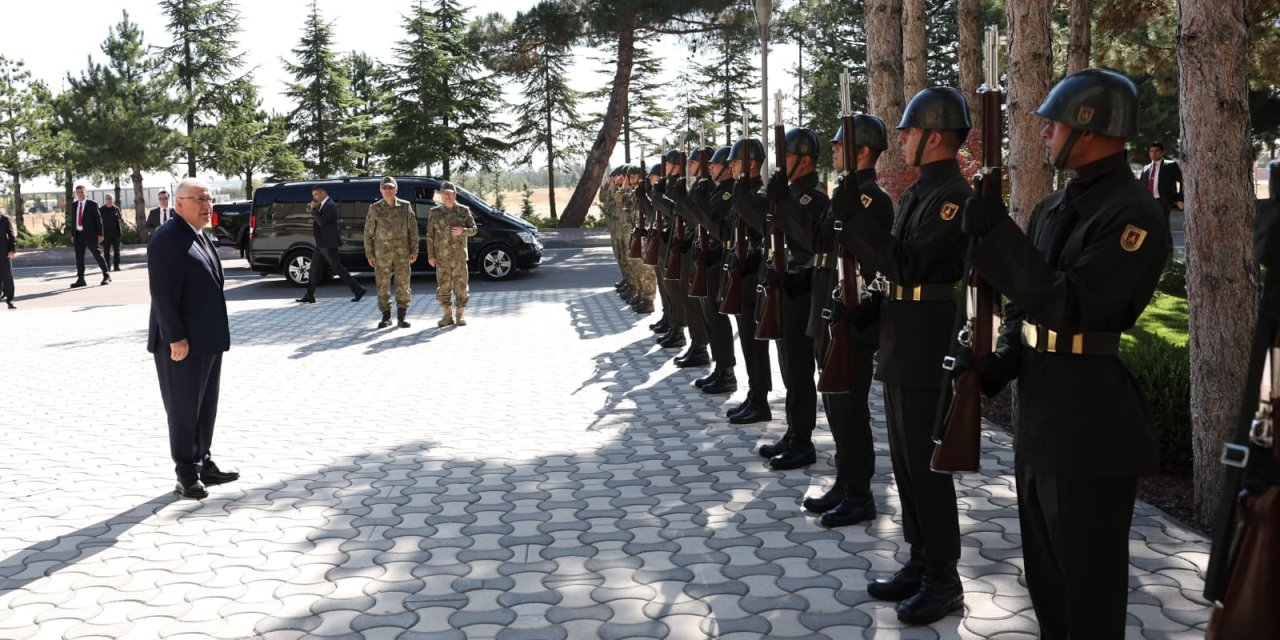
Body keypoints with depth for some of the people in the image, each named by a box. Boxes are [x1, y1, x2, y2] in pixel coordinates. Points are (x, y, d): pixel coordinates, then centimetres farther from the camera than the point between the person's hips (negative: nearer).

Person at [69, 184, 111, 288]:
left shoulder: (92, 204, -2)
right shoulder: (74, 205, 13)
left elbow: (98, 219, -3)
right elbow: (73, 220, 16)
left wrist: (100, 234, -9)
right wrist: (72, 234, 11)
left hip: (90, 234, -5)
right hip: (78, 235, 5)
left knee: (97, 255, -1)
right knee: (79, 257, 4)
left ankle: (106, 276, 8)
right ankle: (80, 279, 8)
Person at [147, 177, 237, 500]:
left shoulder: (199, 235, 14)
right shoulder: (167, 238, -16)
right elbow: (163, 294, -21)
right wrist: (176, 338, -23)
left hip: (207, 340, 9)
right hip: (182, 343, -9)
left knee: (206, 407, 16)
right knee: (183, 409, 2)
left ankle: (203, 464, 27)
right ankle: (187, 476, 11)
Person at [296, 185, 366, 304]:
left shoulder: (330, 206, -17)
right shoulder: (322, 205, 12)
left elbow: (322, 222, -24)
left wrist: (313, 209, -18)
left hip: (329, 245, -10)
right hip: (321, 244, 10)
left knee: (338, 268, -5)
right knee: (314, 268, 10)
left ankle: (358, 290, 1)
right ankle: (309, 296, 14)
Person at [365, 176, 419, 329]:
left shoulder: (405, 206, 3)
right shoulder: (375, 208, 2)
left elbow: (413, 229, 4)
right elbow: (368, 232, 4)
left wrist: (414, 250, -1)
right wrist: (369, 254, -1)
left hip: (402, 253, 0)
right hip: (382, 253, 0)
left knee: (403, 284, 0)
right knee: (383, 285, 2)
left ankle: (401, 316, 9)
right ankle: (386, 317, 12)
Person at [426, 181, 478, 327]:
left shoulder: (463, 211, 5)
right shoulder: (434, 212, 5)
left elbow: (473, 229, 6)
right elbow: (430, 235, 4)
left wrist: (462, 231, -16)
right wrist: (430, 255, -2)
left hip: (459, 256, 0)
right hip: (441, 257, 0)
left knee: (461, 285, 0)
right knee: (443, 287, 2)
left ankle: (460, 315, 9)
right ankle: (448, 316, 10)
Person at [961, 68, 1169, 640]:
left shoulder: (1134, 214, -16)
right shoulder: (1053, 207, 11)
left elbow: (1069, 306, -26)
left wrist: (995, 233, -28)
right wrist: (1001, 363, 1)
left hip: (1091, 426, -9)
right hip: (1039, 416, 9)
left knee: (1087, 582, 4)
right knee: (1045, 572, 20)